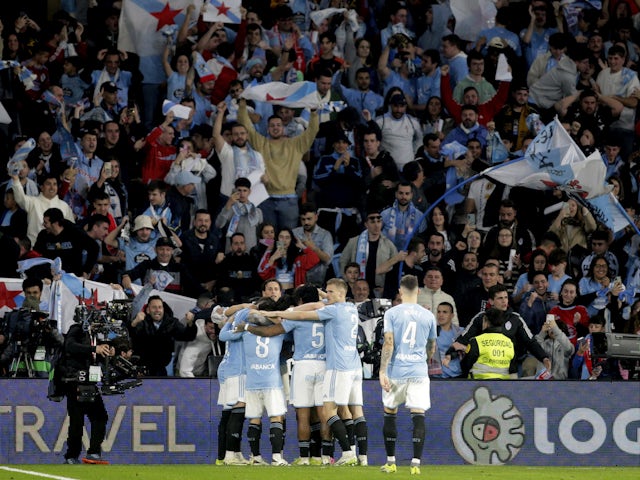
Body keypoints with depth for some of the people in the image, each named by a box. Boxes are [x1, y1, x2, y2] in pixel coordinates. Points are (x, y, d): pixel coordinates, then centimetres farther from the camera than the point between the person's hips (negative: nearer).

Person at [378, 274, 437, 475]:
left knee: (390, 414, 12)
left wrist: (383, 371, -10)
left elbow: (388, 344, -10)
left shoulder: (392, 313, -2)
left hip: (395, 371, -1)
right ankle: (416, 463, -11)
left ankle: (391, 462, 16)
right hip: (419, 371, 1)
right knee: (418, 416, -2)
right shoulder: (428, 316, 7)